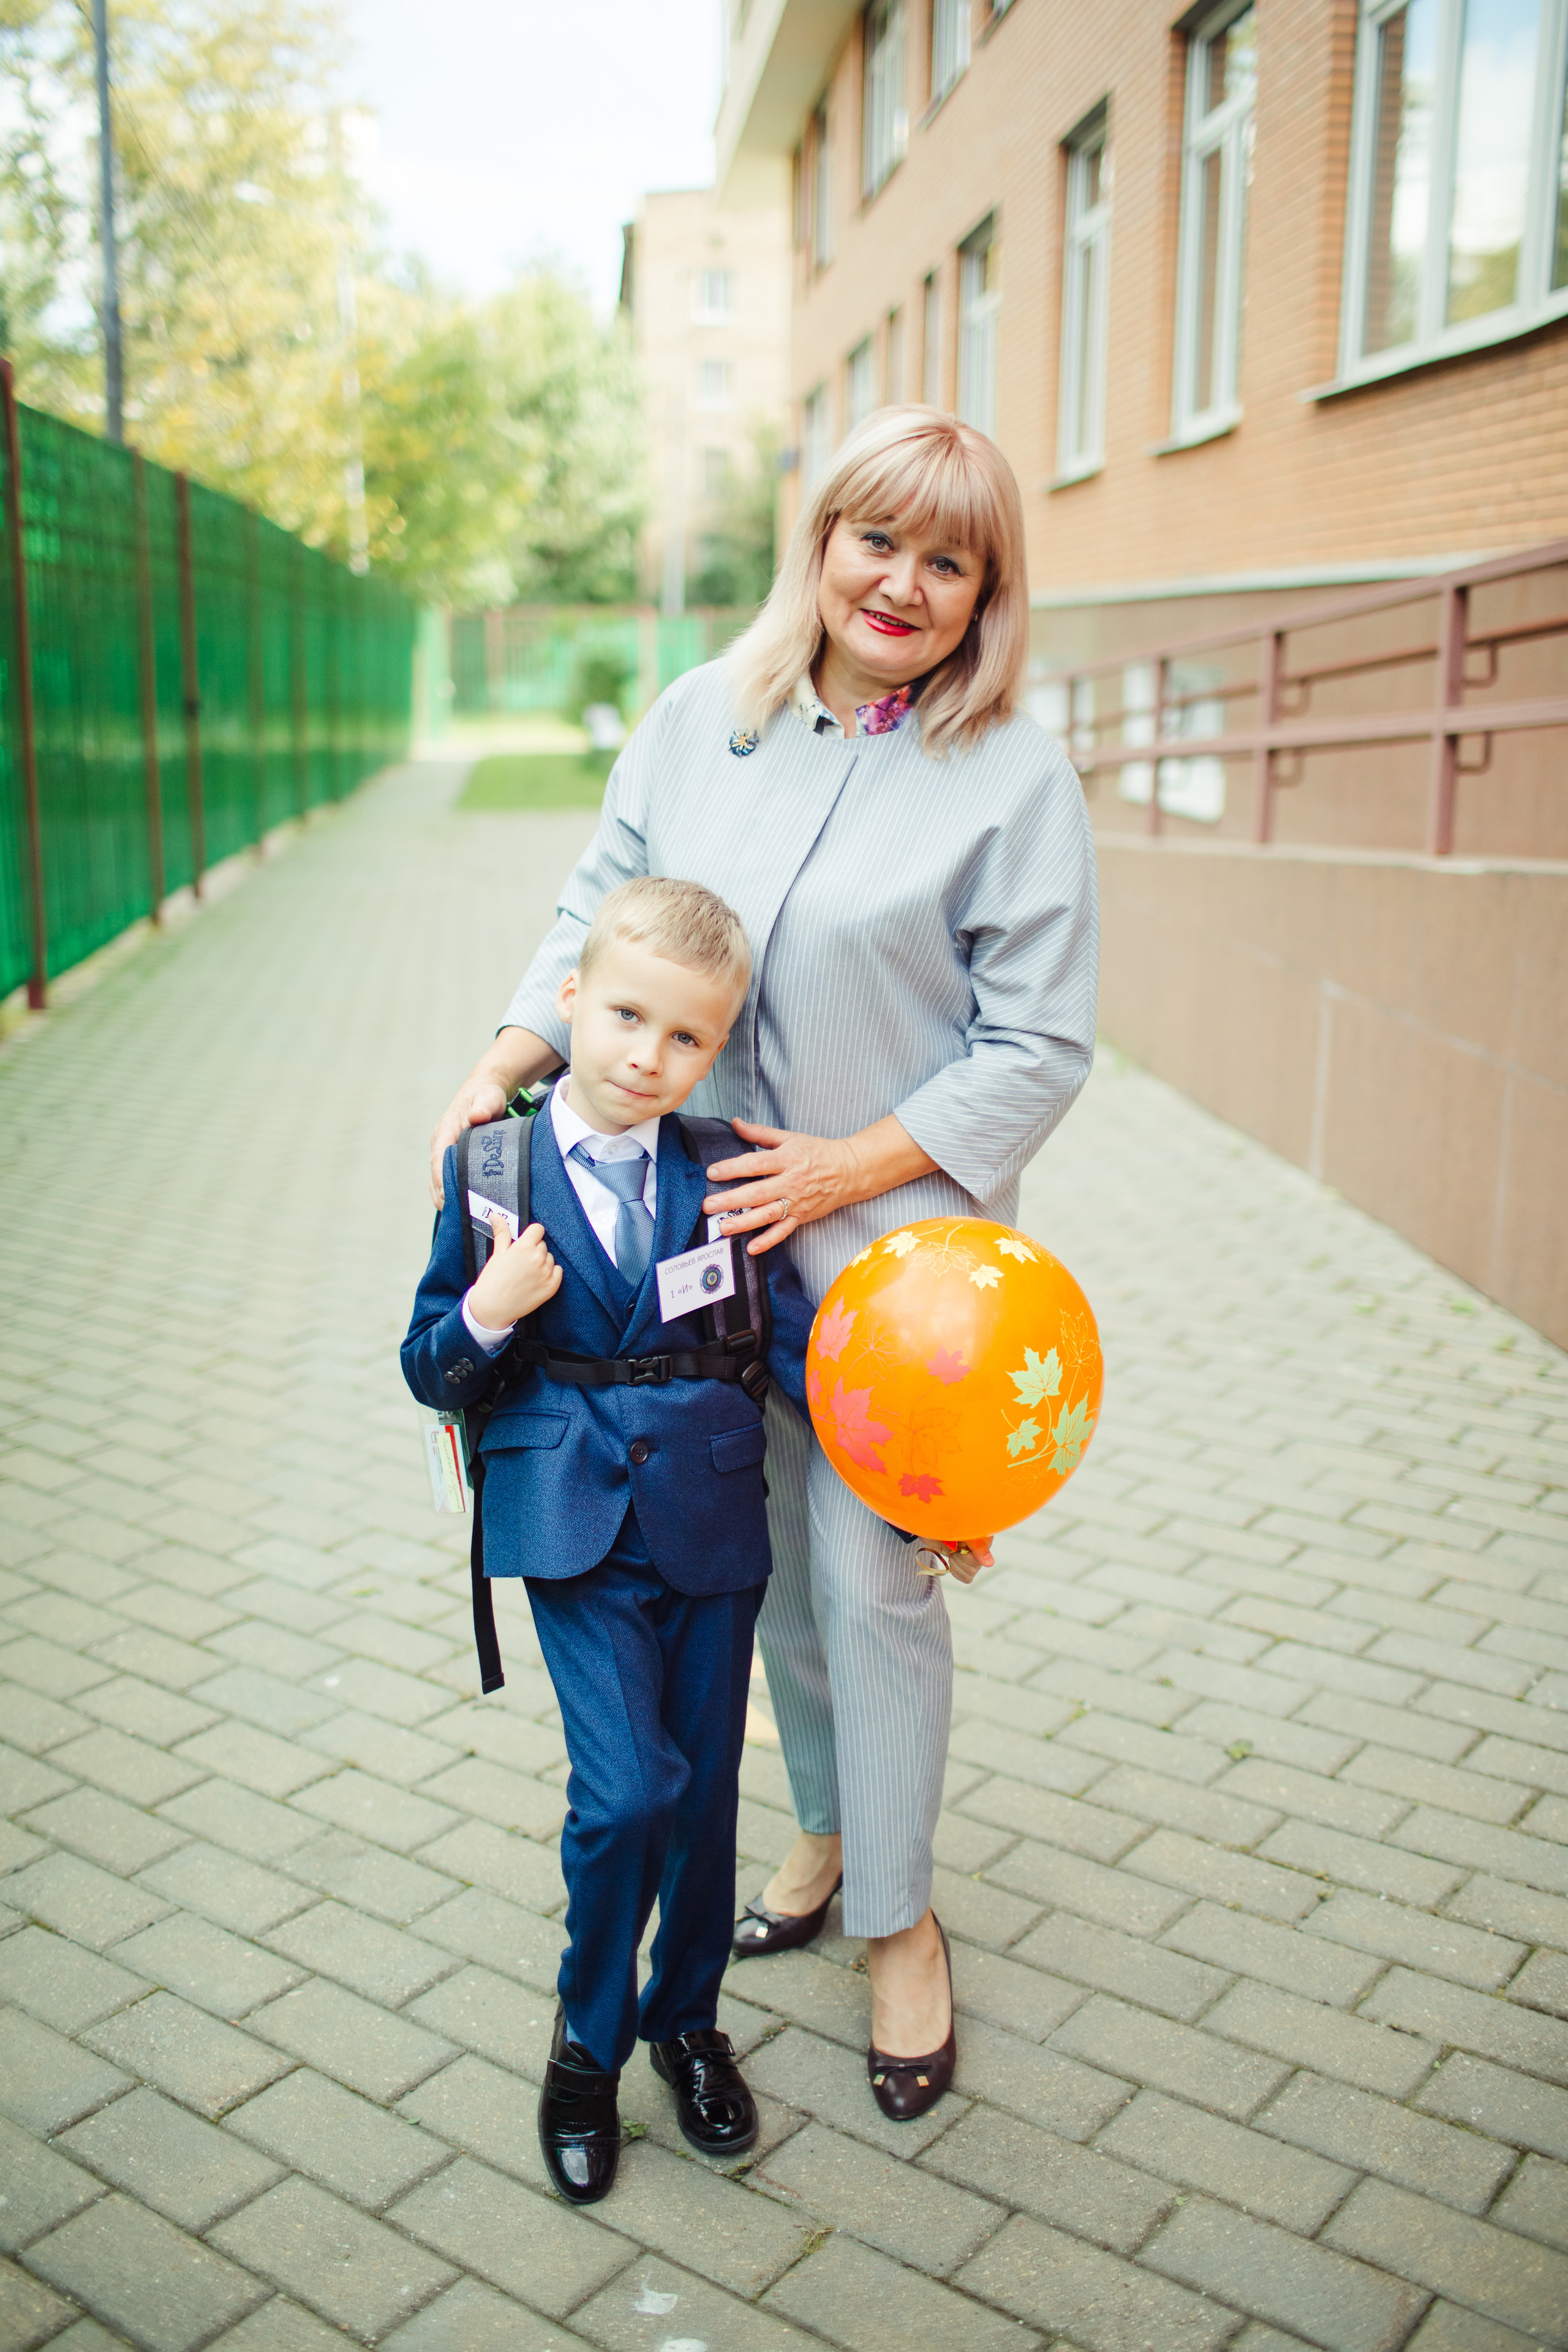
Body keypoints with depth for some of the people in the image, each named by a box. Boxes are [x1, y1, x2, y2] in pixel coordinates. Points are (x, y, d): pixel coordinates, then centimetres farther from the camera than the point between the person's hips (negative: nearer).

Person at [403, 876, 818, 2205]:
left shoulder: (727, 1173, -2)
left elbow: (800, 1348, -3)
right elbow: (435, 1375, 2)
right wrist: (488, 1313, -20)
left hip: (713, 1519, 2)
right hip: (576, 1523, -2)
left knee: (706, 1784, 12)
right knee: (630, 1788, -12)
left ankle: (688, 2021, 37)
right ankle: (590, 2038, 17)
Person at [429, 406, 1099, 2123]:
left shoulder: (1015, 778, -9)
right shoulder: (696, 721, 3)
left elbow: (1036, 1048, -9)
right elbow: (598, 918, 10)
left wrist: (839, 1169, -16)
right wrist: (503, 1069, -5)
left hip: (887, 1242, -4)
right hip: (708, 1231, 4)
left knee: (871, 1578, 1)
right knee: (769, 1561, 16)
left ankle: (897, 1920, 23)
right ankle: (828, 1830, 40)